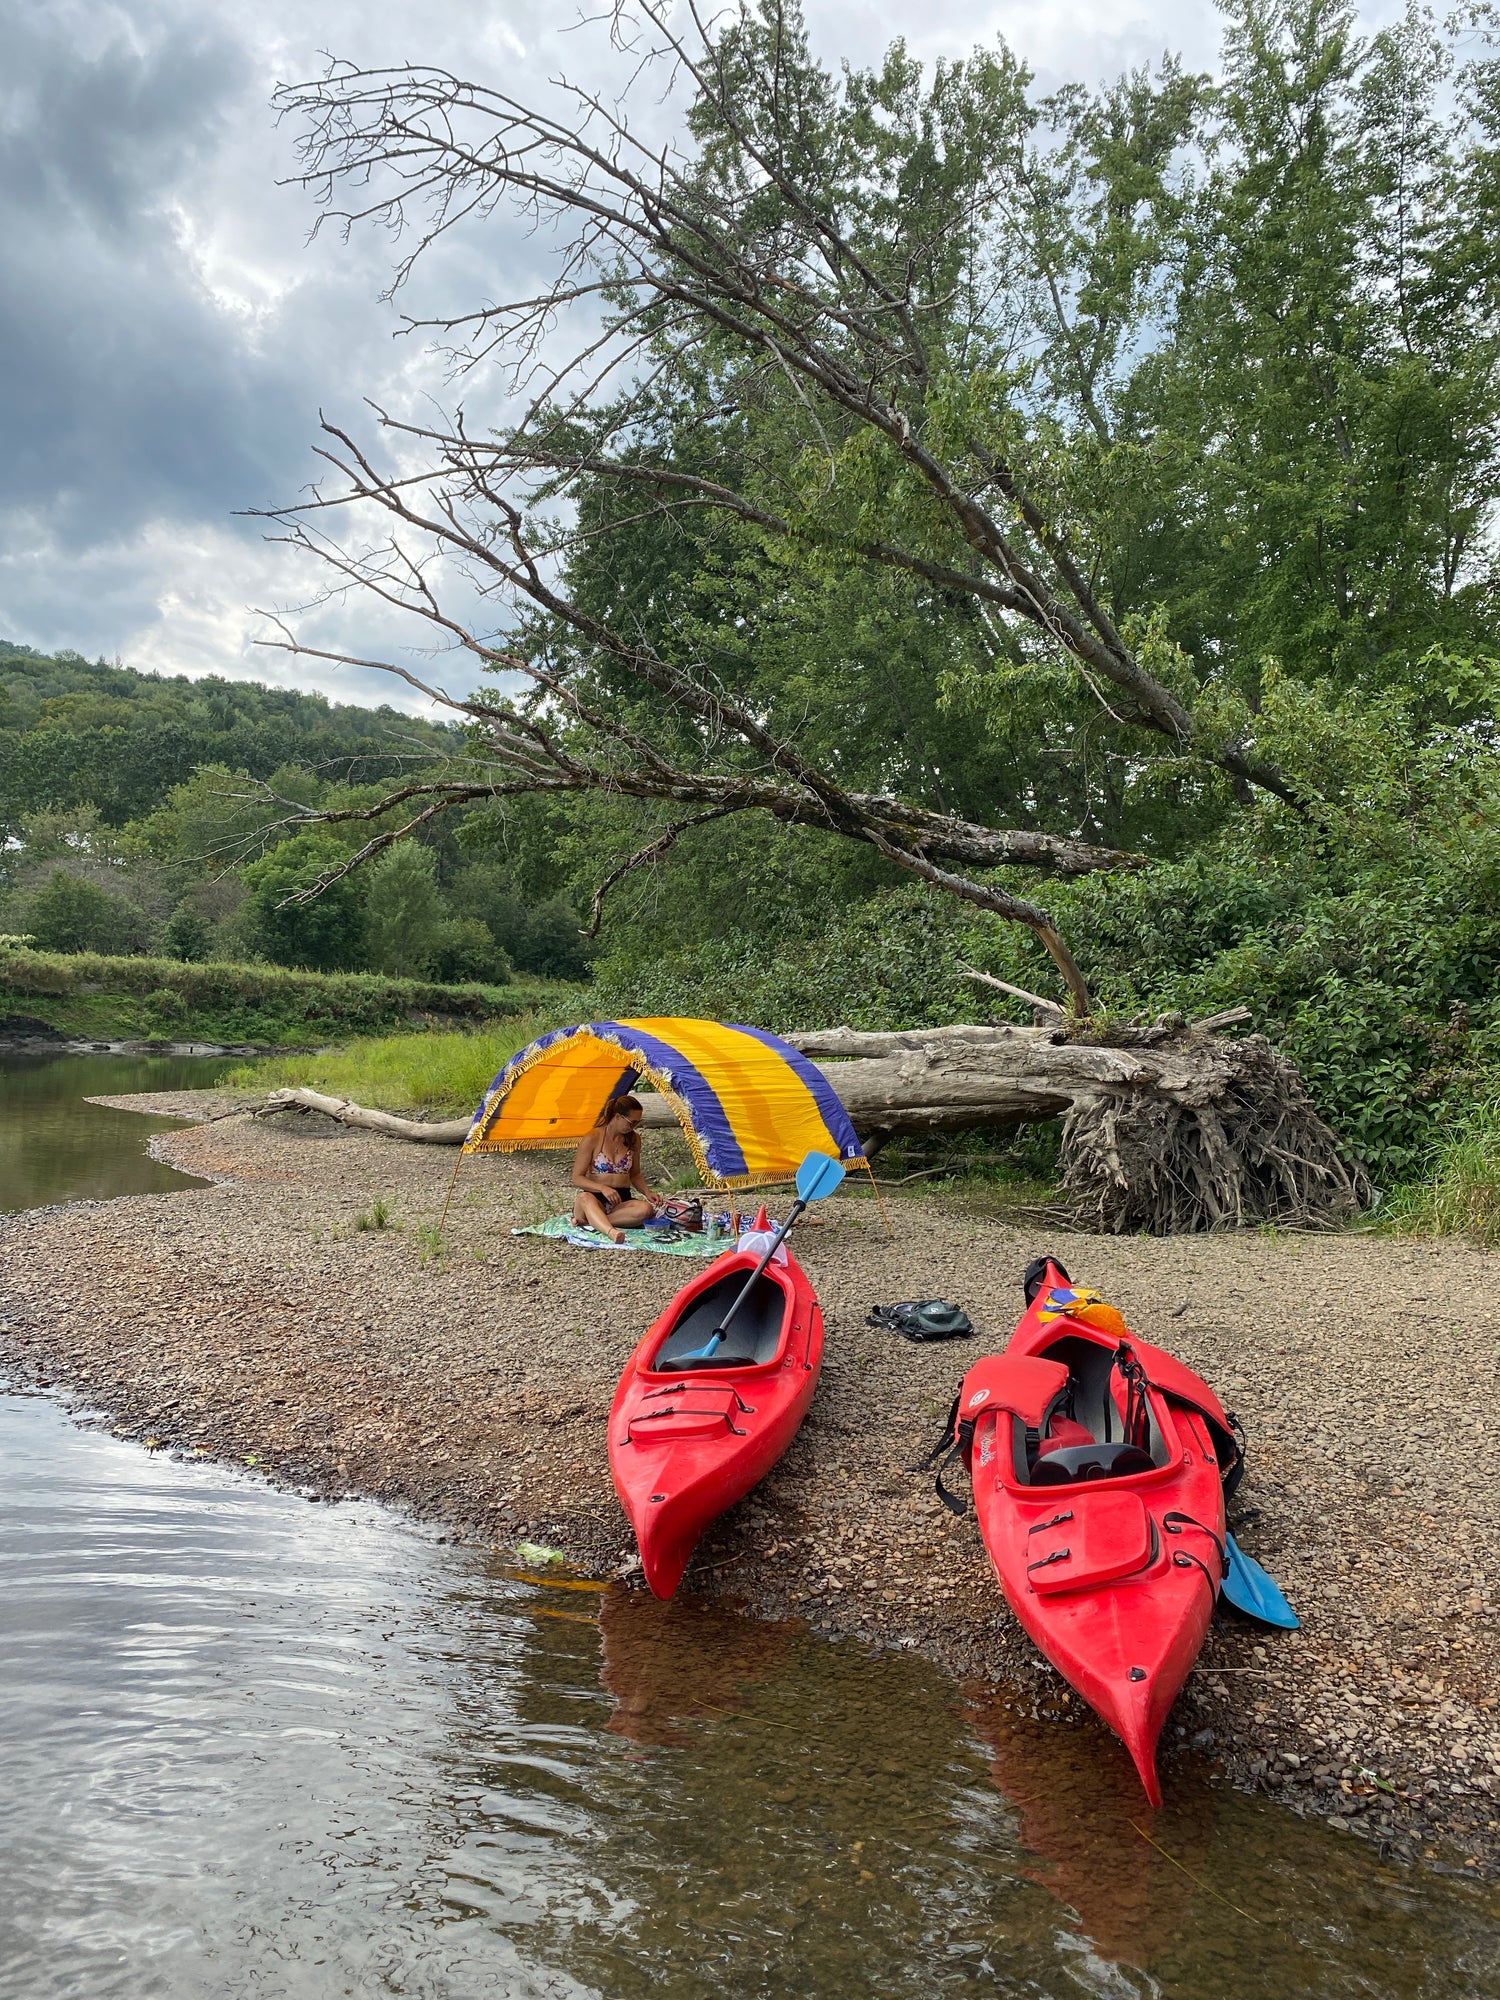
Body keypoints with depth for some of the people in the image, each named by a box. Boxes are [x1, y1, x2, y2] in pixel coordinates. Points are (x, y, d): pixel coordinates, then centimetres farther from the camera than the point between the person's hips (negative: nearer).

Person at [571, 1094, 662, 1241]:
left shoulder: (633, 1139, 10)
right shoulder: (592, 1139, -5)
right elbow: (577, 1178, -6)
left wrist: (647, 1193, 3)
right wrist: (603, 1188, -23)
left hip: (621, 1201, 4)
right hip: (595, 1198, -4)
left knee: (646, 1209, -31)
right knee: (585, 1198, -40)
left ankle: (590, 1221, -29)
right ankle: (611, 1232, -65)